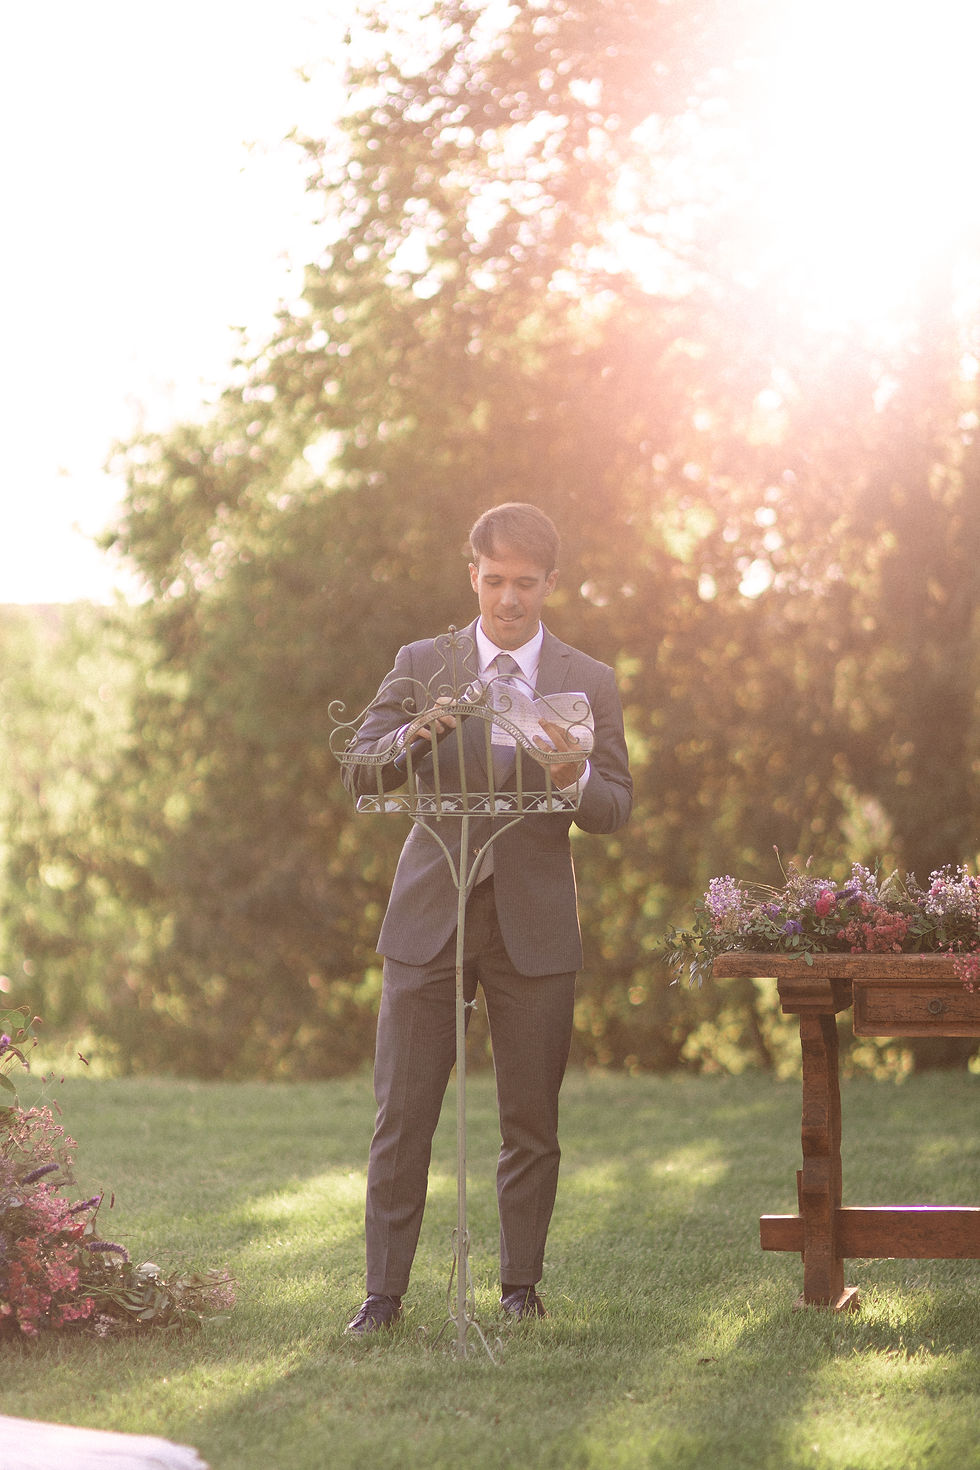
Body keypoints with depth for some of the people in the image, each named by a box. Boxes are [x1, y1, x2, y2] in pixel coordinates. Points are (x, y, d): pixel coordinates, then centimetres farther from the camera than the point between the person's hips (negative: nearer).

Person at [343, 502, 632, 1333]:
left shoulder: (589, 684, 6)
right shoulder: (422, 665, 6)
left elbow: (616, 811, 1)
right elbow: (362, 775, -2)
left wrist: (574, 777, -21)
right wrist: (414, 736, -23)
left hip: (533, 923, 0)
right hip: (429, 918, 0)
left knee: (532, 1122, 4)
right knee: (402, 1115, -3)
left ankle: (521, 1286, 16)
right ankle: (384, 1292, 3)